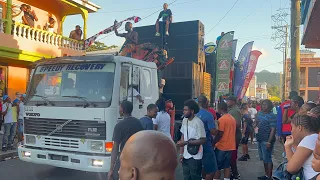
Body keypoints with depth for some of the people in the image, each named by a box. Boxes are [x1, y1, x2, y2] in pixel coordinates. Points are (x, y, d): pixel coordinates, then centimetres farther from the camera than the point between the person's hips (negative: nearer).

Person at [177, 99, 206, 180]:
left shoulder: (198, 122, -18)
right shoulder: (184, 120, 3)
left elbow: (203, 140, -18)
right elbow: (183, 136, 8)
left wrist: (186, 142, -21)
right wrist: (181, 153, 7)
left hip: (195, 157, -6)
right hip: (186, 155, 6)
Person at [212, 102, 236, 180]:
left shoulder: (222, 119, -16)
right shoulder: (233, 118, 8)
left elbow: (219, 134, -19)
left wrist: (212, 144, -11)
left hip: (221, 147, -7)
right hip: (230, 147, 7)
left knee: (217, 167, 4)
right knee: (227, 166, 13)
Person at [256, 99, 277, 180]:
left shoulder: (272, 116, -13)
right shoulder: (259, 113, 10)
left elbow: (273, 130, -17)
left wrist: (269, 142, -22)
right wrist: (255, 127, 6)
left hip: (267, 141, -8)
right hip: (260, 140, 8)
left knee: (267, 159, 0)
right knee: (263, 158, 16)